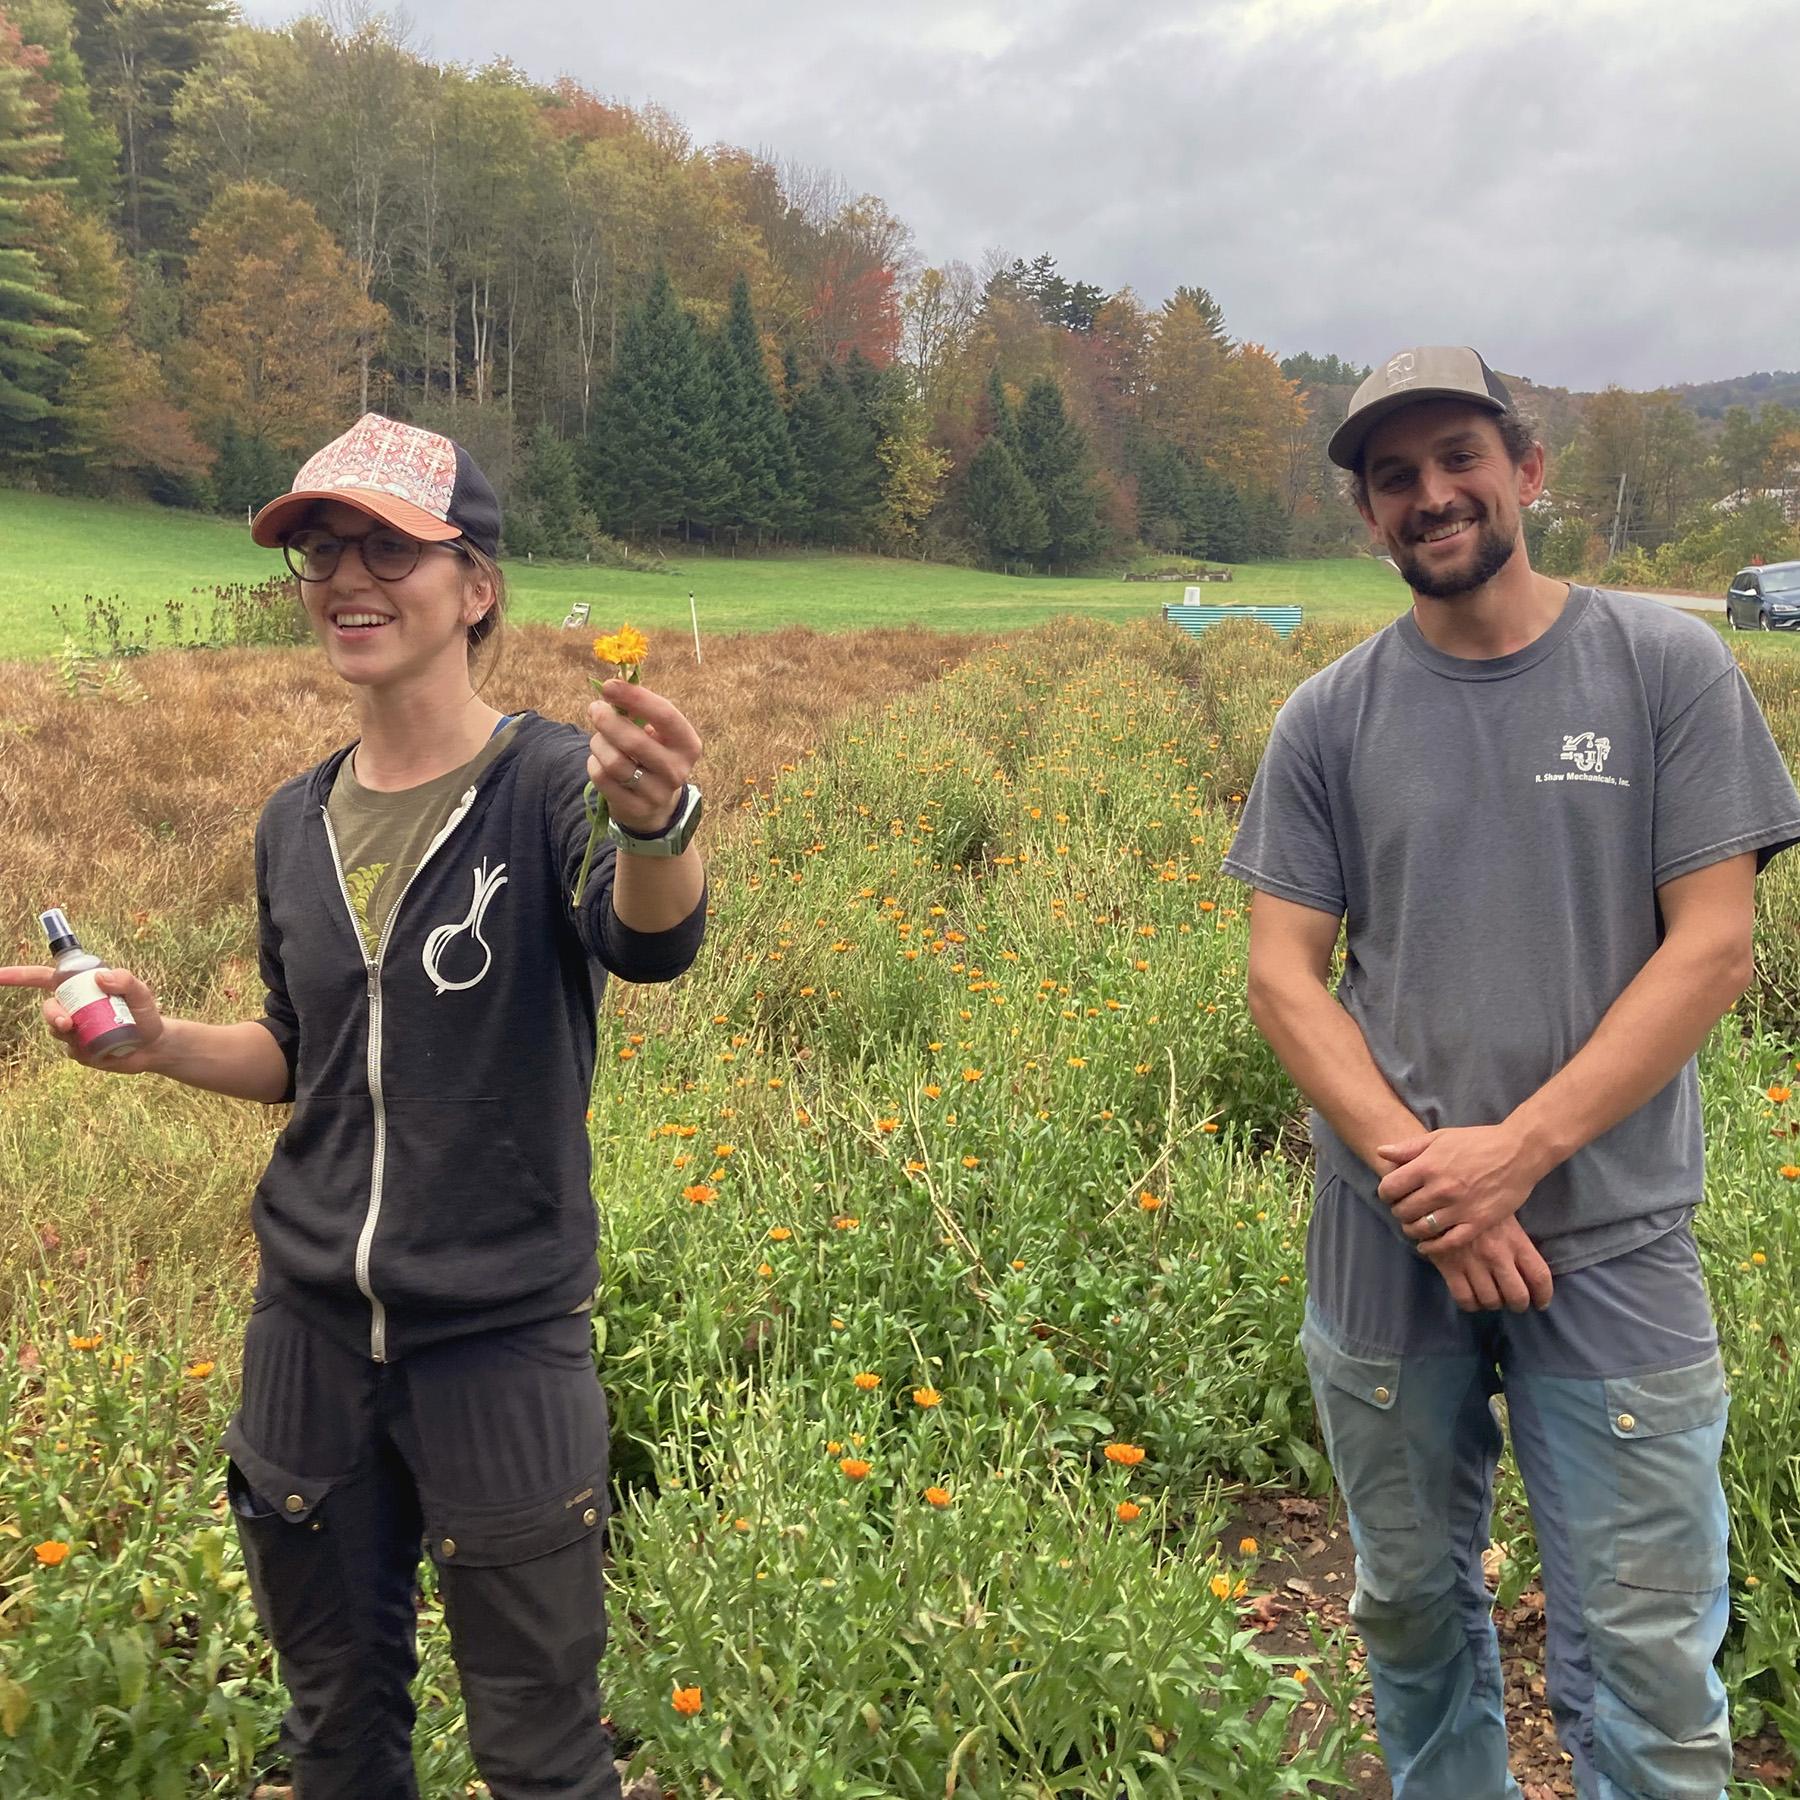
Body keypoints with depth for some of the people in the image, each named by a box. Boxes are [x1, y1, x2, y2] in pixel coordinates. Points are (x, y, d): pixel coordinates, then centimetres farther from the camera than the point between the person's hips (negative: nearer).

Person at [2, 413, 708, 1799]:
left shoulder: (550, 784, -14)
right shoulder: (297, 825, 4)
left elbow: (648, 945, -34)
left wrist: (657, 821, -56)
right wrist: (160, 1043, -3)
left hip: (503, 1340, -5)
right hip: (311, 1333, 5)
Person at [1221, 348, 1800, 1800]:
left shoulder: (1667, 666, -1)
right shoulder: (1328, 721, 3)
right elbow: (1282, 975, 0)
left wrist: (1516, 1152, -14)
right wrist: (1413, 1165, -15)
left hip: (1614, 1247, -2)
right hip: (1384, 1248, 2)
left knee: (1649, 1662, 3)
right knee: (1413, 1611, 17)